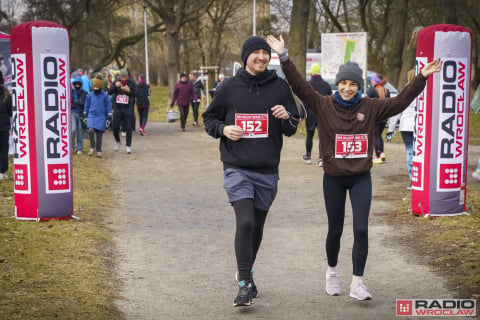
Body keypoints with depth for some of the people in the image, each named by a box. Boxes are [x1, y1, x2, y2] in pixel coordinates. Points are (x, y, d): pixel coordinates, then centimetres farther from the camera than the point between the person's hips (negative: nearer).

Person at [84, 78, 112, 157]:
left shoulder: (105, 96, -2)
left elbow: (109, 107, 4)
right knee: (91, 130, -19)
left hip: (101, 117, -1)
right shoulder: (90, 95, 4)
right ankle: (92, 147, -2)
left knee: (99, 134, 2)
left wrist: (109, 118, 1)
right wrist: (85, 116, 16)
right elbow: (87, 106, 15)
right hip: (91, 116, 1)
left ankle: (98, 151, 14)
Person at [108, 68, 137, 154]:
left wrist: (129, 91, -21)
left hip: (128, 109, -1)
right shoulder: (116, 82, 2)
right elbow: (109, 92, -5)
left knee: (128, 128, -2)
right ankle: (117, 142, 28)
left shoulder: (132, 82, -1)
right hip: (117, 108, 2)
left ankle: (128, 146, 6)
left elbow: (135, 94, -3)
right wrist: (115, 86, -22)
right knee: (115, 127, 2)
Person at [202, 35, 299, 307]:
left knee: (257, 226, 13)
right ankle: (245, 283, -8)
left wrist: (287, 117, -15)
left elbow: (293, 129, 7)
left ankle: (247, 271, 35)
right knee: (245, 222, -16)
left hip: (268, 171, 2)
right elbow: (209, 119, 10)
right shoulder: (230, 87, 0)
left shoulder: (280, 87, 3)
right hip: (237, 169, -2)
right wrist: (223, 129, -11)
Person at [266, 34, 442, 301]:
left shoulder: (370, 108, -1)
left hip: (361, 178, 1)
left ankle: (357, 283, -1)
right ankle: (332, 271, 34)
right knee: (335, 229, 10)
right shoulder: (324, 105, -5)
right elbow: (300, 85, -13)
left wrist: (422, 77, -5)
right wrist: (284, 57, -22)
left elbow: (401, 101, 1)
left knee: (361, 229, -7)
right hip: (334, 178, -1)